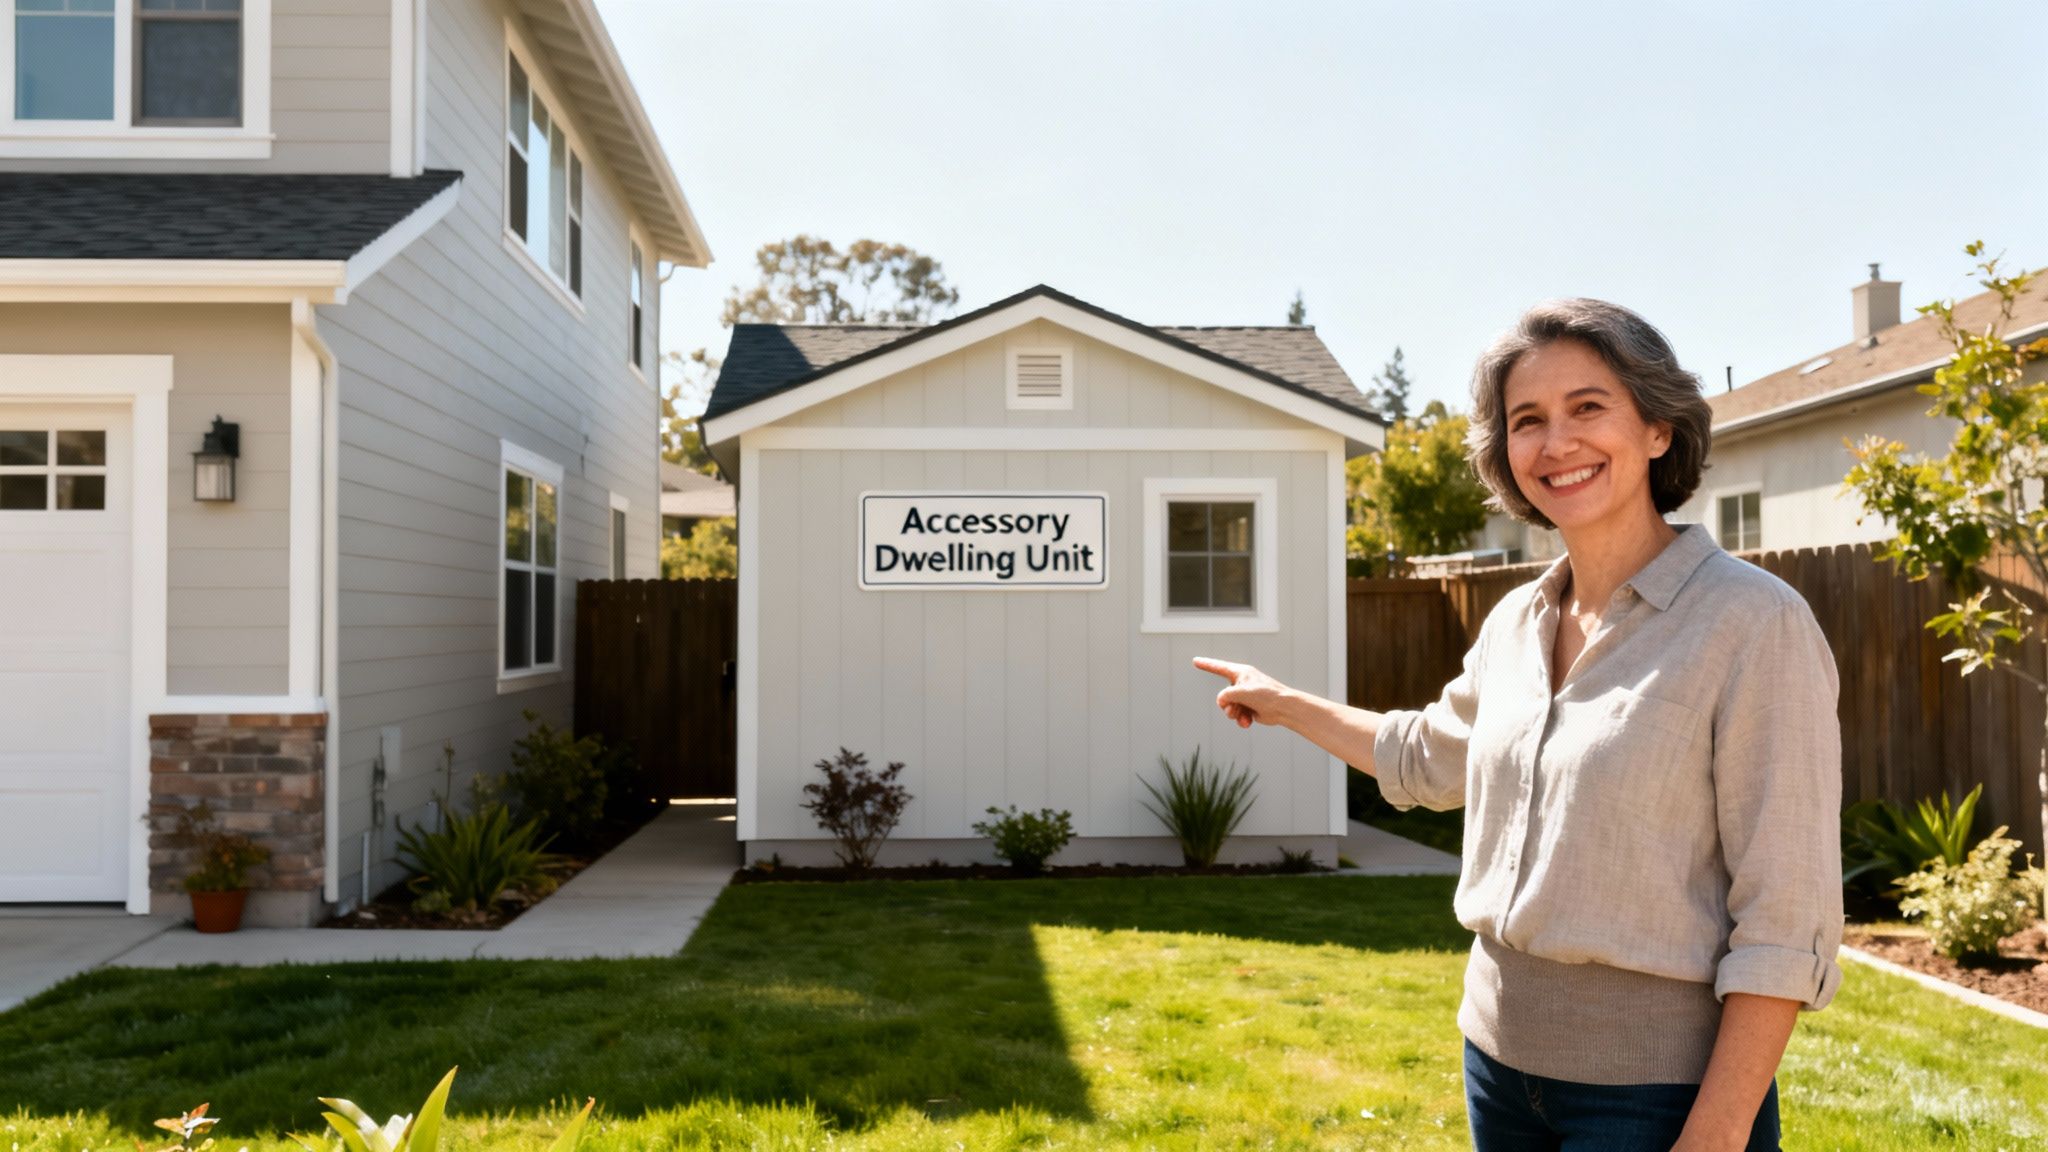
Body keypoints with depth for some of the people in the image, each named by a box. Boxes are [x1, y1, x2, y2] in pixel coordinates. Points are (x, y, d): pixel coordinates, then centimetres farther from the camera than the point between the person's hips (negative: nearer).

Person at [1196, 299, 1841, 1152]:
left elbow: (1784, 920, -16)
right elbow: (1430, 758, 23)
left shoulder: (1754, 623, -15)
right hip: (1500, 1059, 6)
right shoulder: (1516, 623, 3)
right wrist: (1286, 704, 28)